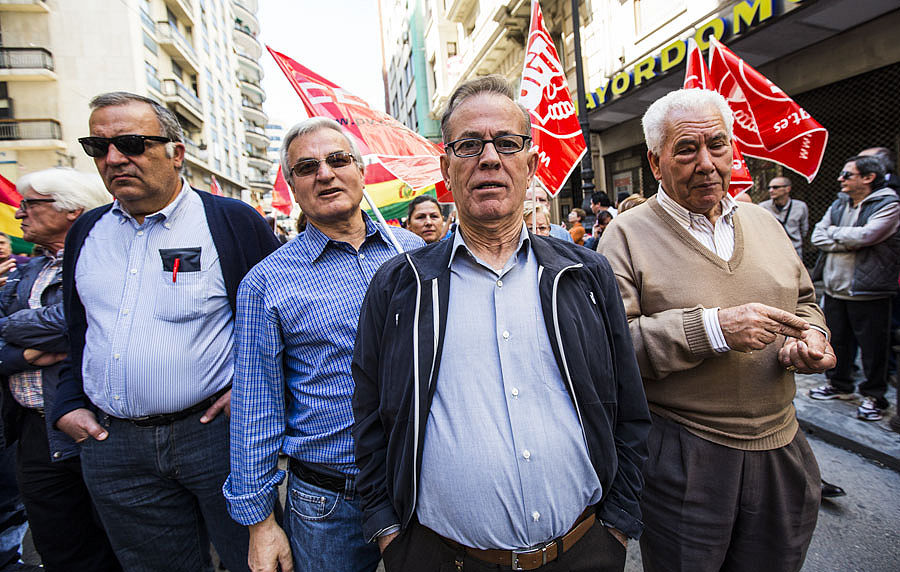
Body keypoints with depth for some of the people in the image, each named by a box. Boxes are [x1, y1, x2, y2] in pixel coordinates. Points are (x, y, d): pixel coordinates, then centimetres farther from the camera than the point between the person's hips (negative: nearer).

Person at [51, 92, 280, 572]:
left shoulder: (232, 221, -8)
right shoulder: (84, 233, 9)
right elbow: (77, 333, 19)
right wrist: (68, 404, 10)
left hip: (217, 431, -4)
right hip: (110, 446, 5)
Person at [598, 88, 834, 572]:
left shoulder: (763, 223, 9)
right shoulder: (628, 234, -12)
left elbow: (804, 300, 19)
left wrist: (810, 335, -3)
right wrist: (712, 328, -26)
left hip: (780, 446, 6)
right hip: (681, 456, -5)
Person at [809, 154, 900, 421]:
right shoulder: (838, 204, 10)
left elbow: (866, 235, -23)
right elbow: (817, 236, 2)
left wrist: (834, 232, -7)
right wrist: (849, 243, -12)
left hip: (868, 291, -6)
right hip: (835, 287, 6)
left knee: (872, 346, 5)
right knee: (838, 339, 16)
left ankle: (873, 395, 20)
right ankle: (839, 384, 32)